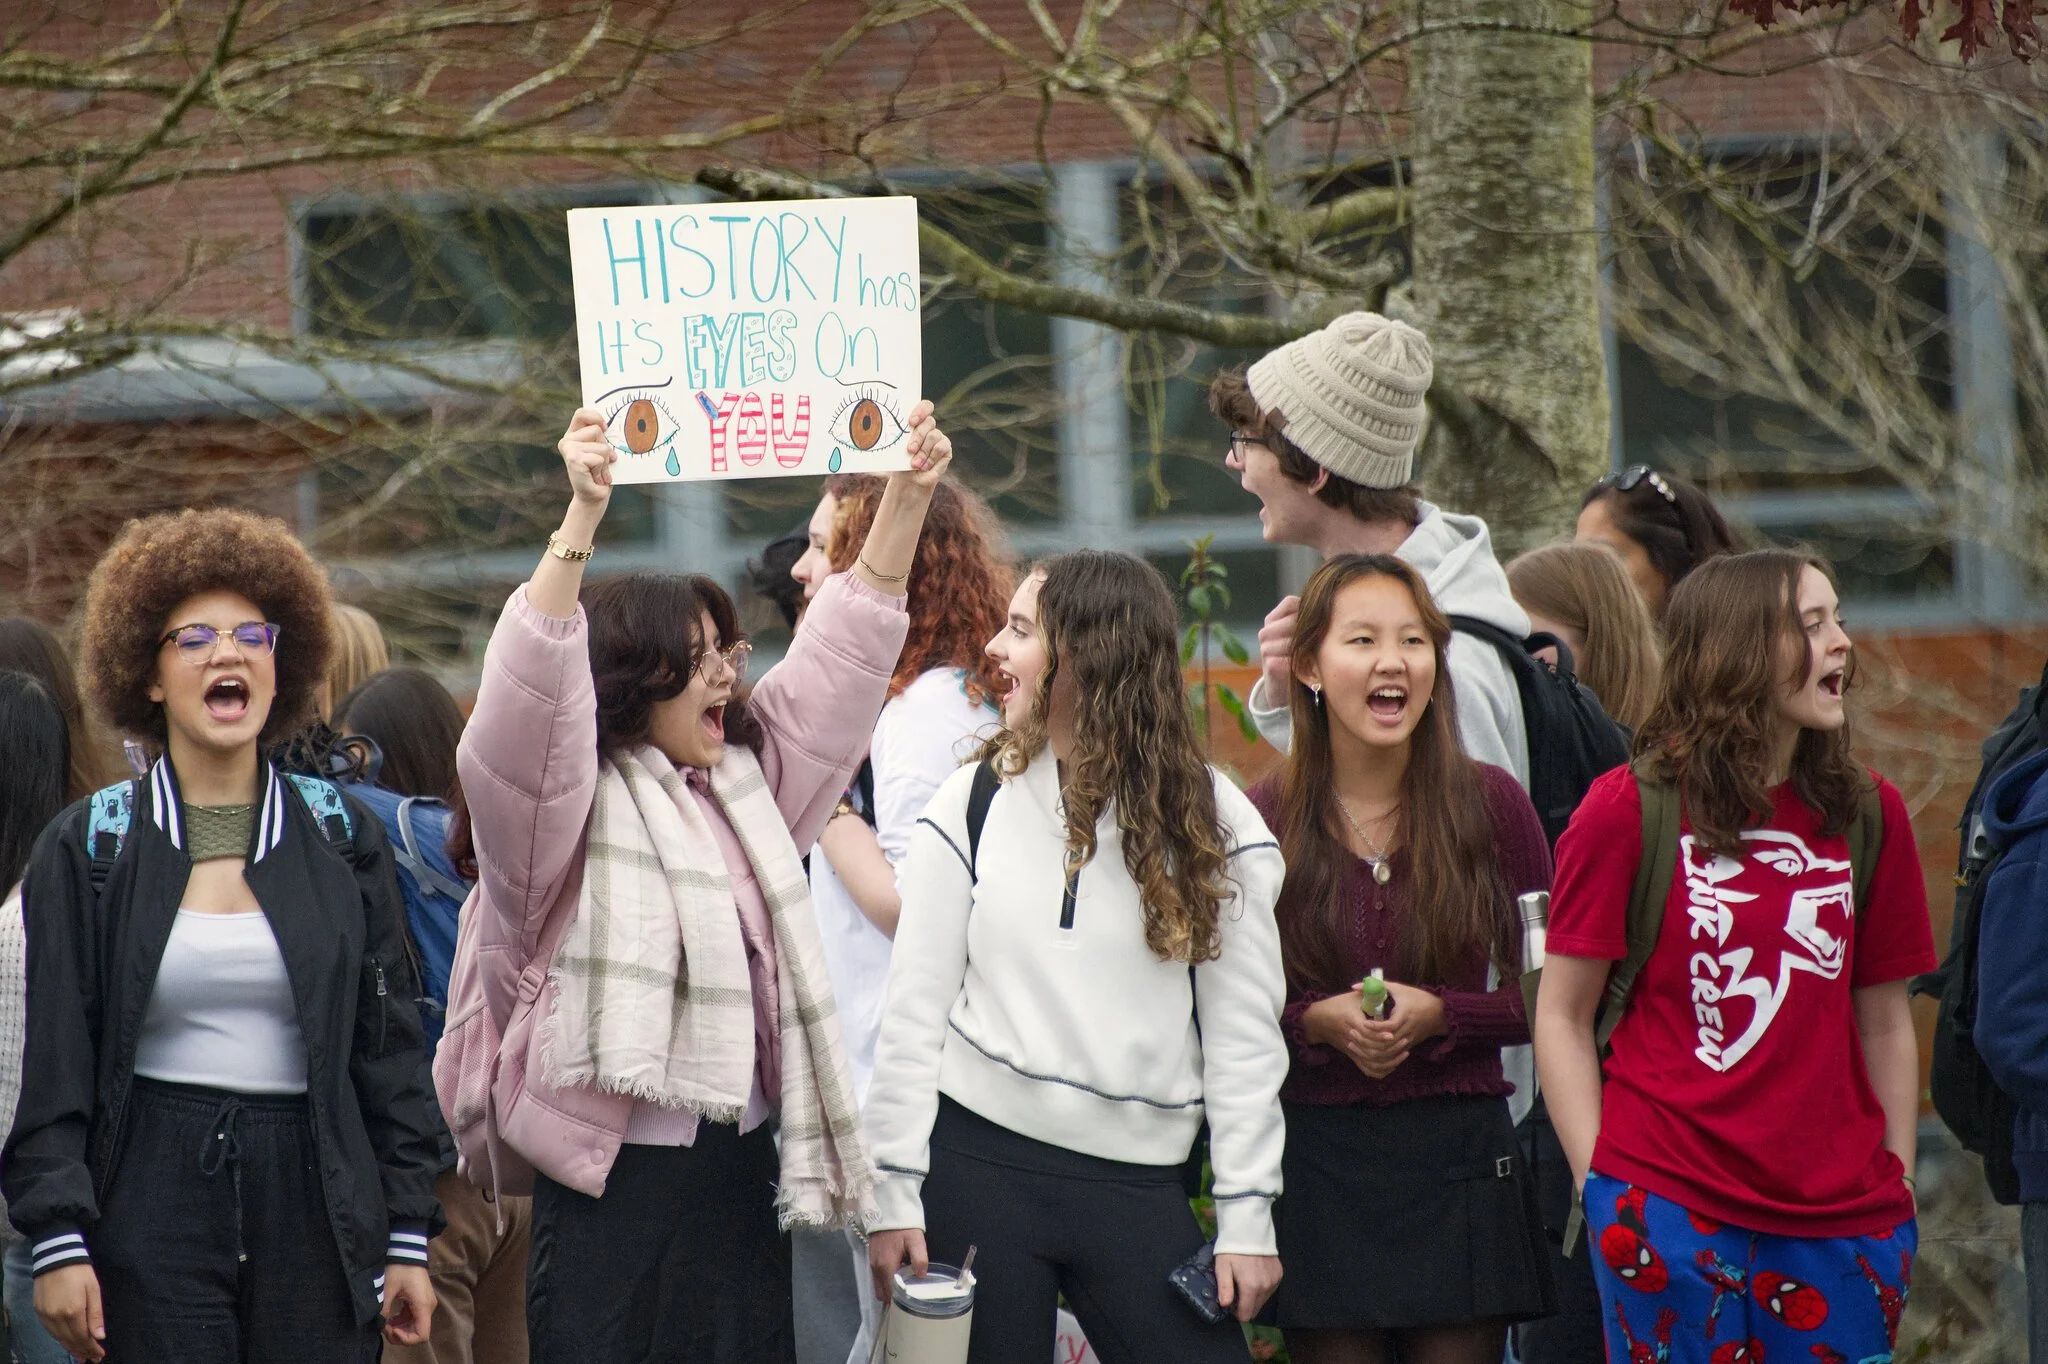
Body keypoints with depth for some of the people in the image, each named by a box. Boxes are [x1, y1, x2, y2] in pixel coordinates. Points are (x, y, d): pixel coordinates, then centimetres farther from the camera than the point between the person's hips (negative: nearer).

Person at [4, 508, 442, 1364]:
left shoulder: (342, 841, 10)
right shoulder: (89, 849, 5)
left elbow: (388, 1048, 10)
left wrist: (408, 1238, 6)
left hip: (317, 1204, 2)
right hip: (153, 1209, -1)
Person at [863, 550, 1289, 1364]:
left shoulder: (1213, 822, 2)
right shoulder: (974, 803, 4)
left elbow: (1243, 1029, 2)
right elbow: (913, 1011, 3)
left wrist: (1246, 1217, -2)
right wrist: (893, 1193, -3)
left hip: (1137, 1187, 0)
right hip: (976, 1165, 0)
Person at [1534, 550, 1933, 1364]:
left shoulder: (1868, 816, 9)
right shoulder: (1630, 810, -1)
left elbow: (1884, 1023, 13)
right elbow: (1562, 1015, 0)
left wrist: (1898, 1187, 8)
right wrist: (1601, 1183, -6)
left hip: (1842, 1219, 3)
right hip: (1671, 1213, -3)